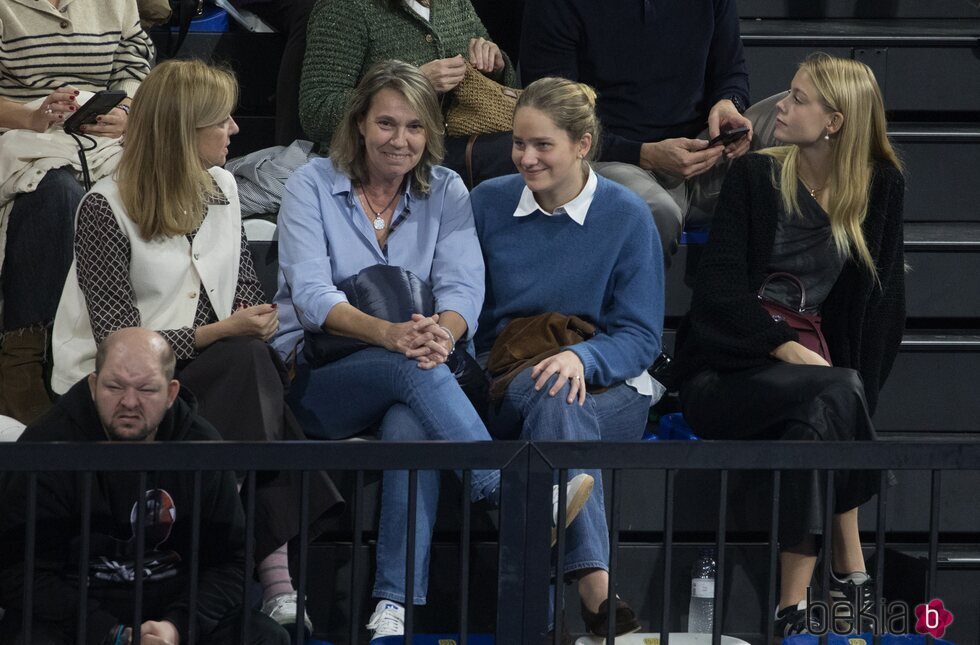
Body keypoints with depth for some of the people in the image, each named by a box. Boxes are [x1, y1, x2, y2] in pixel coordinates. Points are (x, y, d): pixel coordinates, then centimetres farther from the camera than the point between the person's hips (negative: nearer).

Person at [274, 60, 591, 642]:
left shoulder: (446, 192, 11)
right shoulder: (313, 186, 3)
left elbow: (463, 289, -4)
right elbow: (311, 295, -11)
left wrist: (441, 332, -30)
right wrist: (387, 333, -30)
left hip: (407, 380, 1)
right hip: (316, 377, -1)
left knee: (412, 425, -37)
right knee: (412, 369, -36)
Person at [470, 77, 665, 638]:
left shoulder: (627, 216, 1)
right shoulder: (487, 203, 7)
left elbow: (640, 337, -2)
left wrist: (582, 358, -22)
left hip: (606, 387, -1)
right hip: (503, 391, 1)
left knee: (556, 396, -37)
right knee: (545, 395, -36)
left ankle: (591, 582, -51)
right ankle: (596, 582, -53)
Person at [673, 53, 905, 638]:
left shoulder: (881, 189, 6)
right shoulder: (755, 178, -1)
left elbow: (885, 298, 7)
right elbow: (720, 289, -9)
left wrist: (861, 387, -7)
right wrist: (789, 349, -22)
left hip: (798, 372, 2)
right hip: (720, 375, -2)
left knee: (814, 425, -34)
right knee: (834, 395, -32)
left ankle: (795, 607, -33)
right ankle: (851, 568, -26)